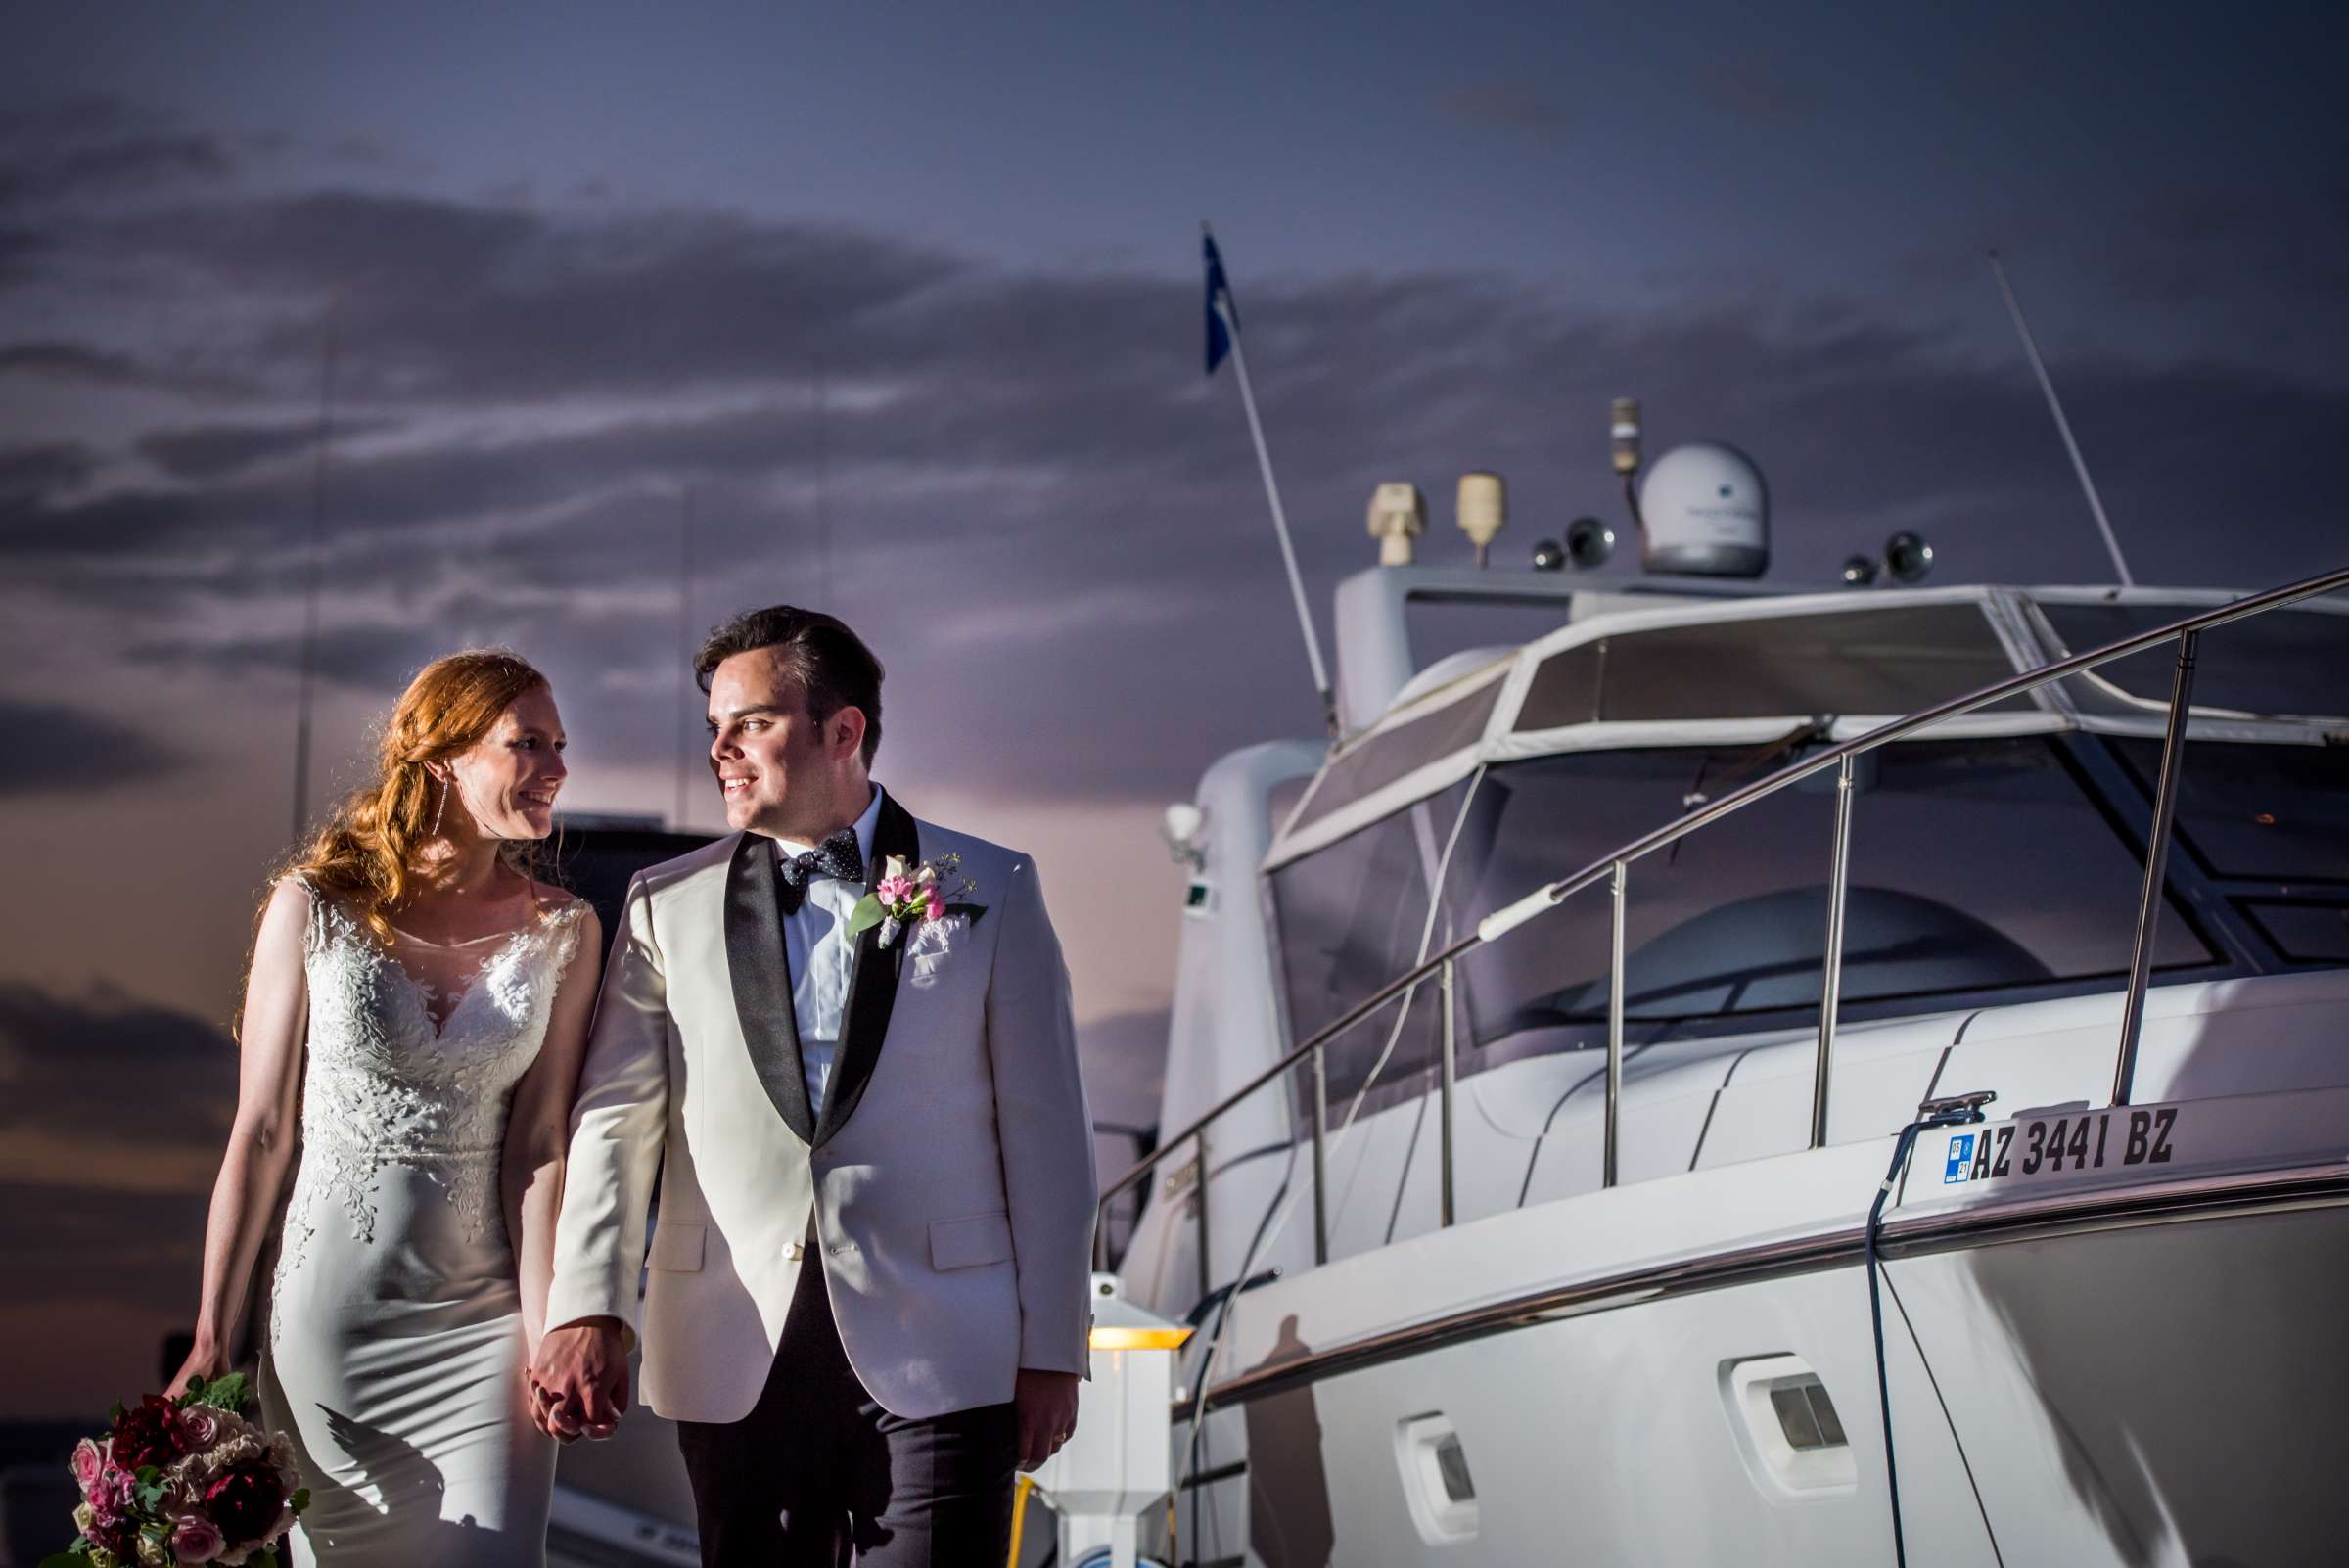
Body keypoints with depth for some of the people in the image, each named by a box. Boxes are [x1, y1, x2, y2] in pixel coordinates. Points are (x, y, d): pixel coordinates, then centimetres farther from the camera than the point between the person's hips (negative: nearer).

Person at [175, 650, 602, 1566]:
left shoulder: (563, 933, -1)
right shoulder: (314, 909, -5)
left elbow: (539, 1143, -3)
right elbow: (258, 1134, -3)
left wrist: (544, 1336, -11)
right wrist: (212, 1338, -3)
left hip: (482, 1320, 1)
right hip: (330, 1311, -1)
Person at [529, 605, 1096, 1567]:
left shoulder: (990, 891, 6)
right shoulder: (668, 906, 11)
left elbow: (1044, 1129, 4)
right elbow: (615, 1118, 4)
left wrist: (1052, 1349, 0)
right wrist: (586, 1310, -10)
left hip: (939, 1357, -2)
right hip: (737, 1365, 2)